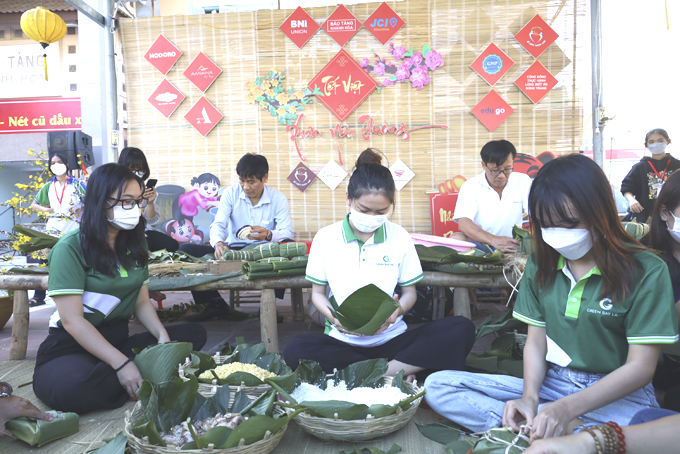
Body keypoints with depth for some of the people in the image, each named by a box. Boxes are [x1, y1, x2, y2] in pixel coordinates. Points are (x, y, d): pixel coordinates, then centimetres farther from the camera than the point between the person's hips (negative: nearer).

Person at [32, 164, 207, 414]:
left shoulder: (133, 245, 9)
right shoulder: (70, 248, -13)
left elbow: (142, 302, 8)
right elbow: (72, 319, -19)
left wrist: (162, 334, -13)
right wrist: (122, 364, -26)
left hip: (118, 341, 6)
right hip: (69, 349, -6)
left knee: (194, 333, -9)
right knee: (75, 387, -40)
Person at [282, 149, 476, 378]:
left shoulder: (399, 236, 4)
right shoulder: (326, 237, 1)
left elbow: (409, 291, 9)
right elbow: (318, 293, 7)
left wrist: (398, 309, -15)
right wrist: (333, 316, -16)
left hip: (391, 338, 1)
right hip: (343, 341, -1)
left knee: (462, 329, -21)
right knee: (295, 350, -33)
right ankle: (401, 371, -22)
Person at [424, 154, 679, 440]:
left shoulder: (646, 271, -9)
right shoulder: (542, 264, 5)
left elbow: (640, 367, -12)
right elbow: (536, 341, 6)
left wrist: (567, 408, -25)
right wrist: (530, 397, -14)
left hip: (619, 394, -5)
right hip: (551, 383, 5)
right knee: (438, 386, -13)